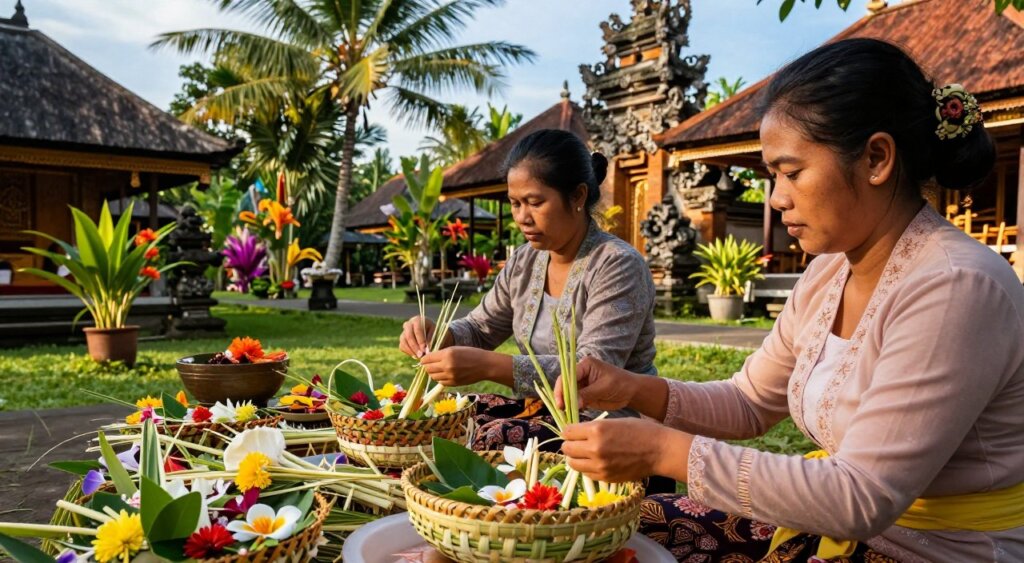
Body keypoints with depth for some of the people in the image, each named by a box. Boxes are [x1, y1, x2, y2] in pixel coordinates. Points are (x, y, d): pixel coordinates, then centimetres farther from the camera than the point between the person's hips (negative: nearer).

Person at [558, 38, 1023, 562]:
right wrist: (637, 390, -8)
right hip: (847, 520, 7)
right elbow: (749, 403, 9)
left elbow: (862, 499, -26)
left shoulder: (955, 288, -24)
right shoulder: (828, 271, 1)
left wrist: (666, 451, -27)